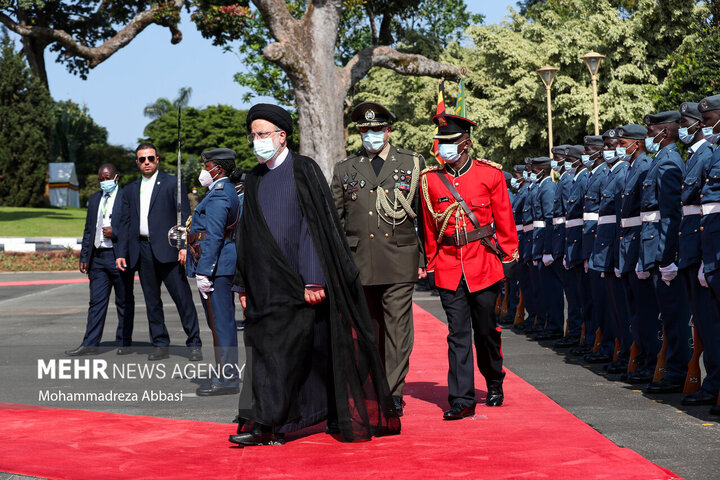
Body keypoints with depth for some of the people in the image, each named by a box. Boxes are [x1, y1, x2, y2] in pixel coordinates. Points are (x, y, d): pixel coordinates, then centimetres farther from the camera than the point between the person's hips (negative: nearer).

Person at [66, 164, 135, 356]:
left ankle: (124, 343, 11)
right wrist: (84, 257, 14)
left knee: (124, 302, 4)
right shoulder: (94, 199, 16)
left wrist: (115, 232, -17)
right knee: (96, 302, 4)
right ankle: (90, 344, 3)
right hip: (98, 257, 5)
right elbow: (88, 230, 19)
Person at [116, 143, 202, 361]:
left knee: (182, 297, -6)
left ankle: (194, 344, -1)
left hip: (167, 248, -5)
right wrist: (122, 253, 10)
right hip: (142, 250, 5)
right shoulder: (130, 190, 18)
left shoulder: (172, 183, 4)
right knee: (152, 300, 7)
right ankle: (160, 345, 13)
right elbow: (126, 223, 18)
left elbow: (184, 217, -1)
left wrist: (184, 246, -11)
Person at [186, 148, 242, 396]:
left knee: (220, 322, -7)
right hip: (224, 264, 11)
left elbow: (213, 236, -20)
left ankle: (227, 379, -4)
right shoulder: (227, 191, 18)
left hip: (215, 265, -11)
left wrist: (203, 272, -20)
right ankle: (227, 375, 19)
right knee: (222, 321, 13)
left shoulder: (218, 195, -14)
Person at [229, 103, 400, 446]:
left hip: (298, 283, -6)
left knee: (282, 348, -10)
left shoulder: (304, 171, -4)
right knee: (264, 347, 3)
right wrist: (243, 286, 15)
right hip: (265, 283, 6)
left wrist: (314, 279, -16)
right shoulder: (254, 181, 15)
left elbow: (316, 225, -10)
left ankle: (266, 424, -10)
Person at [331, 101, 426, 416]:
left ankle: (393, 393, 0)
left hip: (399, 261, -2)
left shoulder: (413, 163, 8)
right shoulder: (344, 169, 12)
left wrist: (424, 258, 4)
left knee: (397, 327, -4)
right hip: (359, 263, 2)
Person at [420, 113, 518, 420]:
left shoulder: (490, 173, 0)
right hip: (448, 266, 1)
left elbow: (504, 219, 5)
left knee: (486, 330, 10)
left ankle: (494, 384, 33)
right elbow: (429, 227, 10)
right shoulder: (430, 179, 4)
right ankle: (462, 399, -1)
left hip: (484, 263, -1)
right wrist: (431, 266, 10)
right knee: (458, 333, -2)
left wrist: (508, 258, 4)